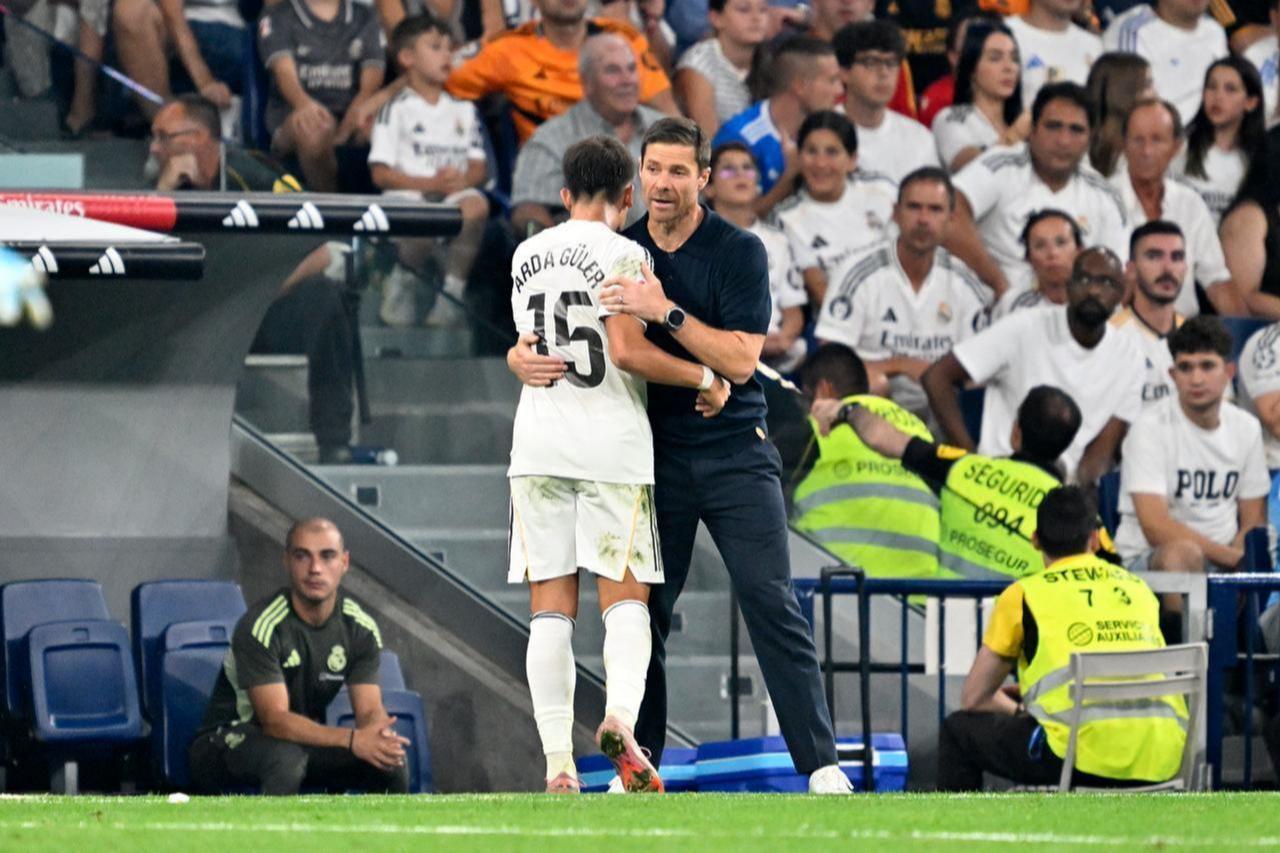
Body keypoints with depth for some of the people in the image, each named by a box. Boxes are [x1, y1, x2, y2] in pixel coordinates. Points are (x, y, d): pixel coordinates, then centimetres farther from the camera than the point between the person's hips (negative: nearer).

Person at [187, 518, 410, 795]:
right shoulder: (261, 627, -21)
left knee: (392, 766, -21)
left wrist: (380, 736, -33)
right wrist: (351, 740, -42)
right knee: (286, 757, -41)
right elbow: (275, 719, -28)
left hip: (308, 740, 6)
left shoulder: (361, 629, -2)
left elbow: (370, 710, -6)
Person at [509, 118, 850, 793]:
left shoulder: (739, 252, -4)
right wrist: (524, 358, -15)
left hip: (733, 451, -3)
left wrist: (665, 311, -24)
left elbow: (740, 359, -14)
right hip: (653, 453, 3)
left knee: (770, 603, -9)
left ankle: (820, 762, -10)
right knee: (644, 612, 2)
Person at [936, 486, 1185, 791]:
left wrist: (1017, 710, 37)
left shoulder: (1023, 594, 11)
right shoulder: (1137, 587, 22)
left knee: (958, 729, 19)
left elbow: (973, 699, 17)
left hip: (1086, 758, -5)